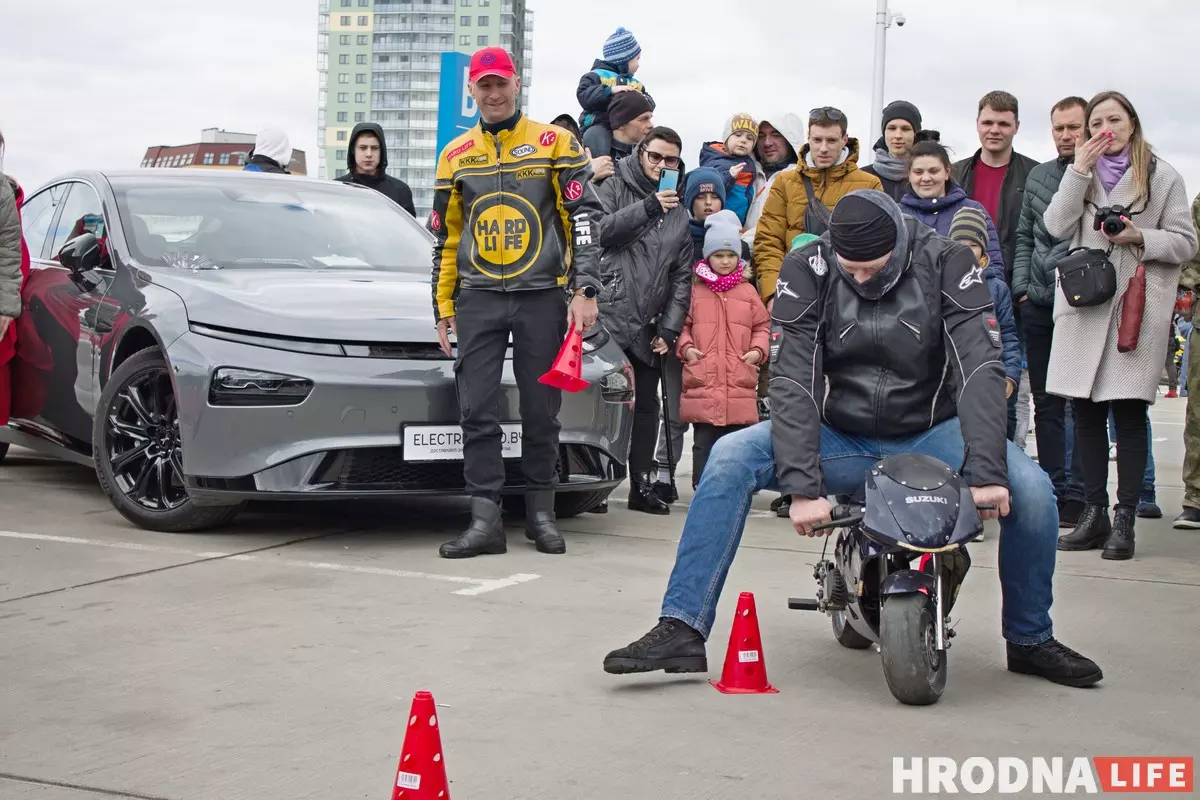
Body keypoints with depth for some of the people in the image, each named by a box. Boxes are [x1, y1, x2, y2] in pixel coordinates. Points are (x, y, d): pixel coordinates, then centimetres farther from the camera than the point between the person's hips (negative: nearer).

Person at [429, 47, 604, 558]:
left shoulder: (554, 143, 2)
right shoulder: (455, 155, 11)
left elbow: (585, 218, -2)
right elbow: (445, 237, 15)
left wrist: (585, 291, -11)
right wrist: (443, 309, 10)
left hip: (541, 297, -2)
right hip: (477, 299, 2)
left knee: (542, 411, 3)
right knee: (477, 413, -4)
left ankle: (541, 512, 16)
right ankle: (485, 520, -2)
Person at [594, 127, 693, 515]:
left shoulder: (679, 212, 17)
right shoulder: (615, 188, 5)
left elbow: (682, 276, 15)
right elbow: (599, 230, -13)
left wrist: (670, 328, 6)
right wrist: (647, 207, -17)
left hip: (648, 324, 5)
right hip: (608, 314, -5)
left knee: (646, 403, 8)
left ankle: (642, 486, 14)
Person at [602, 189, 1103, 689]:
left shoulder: (945, 263, -13)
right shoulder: (807, 270, -13)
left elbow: (979, 369, -20)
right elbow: (793, 381, -20)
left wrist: (986, 471, -32)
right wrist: (802, 484, -31)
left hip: (929, 436, 0)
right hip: (840, 438, 0)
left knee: (1029, 489, -24)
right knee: (731, 457, -24)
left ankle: (1030, 640, 2)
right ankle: (682, 629, -21)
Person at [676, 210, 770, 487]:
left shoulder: (747, 292, 9)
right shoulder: (696, 290, 5)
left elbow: (763, 325, 14)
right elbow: (681, 325, 10)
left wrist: (758, 350, -1)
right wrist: (685, 348, -5)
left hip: (740, 385, 1)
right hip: (702, 383, -1)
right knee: (704, 443, 4)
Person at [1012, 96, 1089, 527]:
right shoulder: (1038, 175, 13)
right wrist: (1022, 286, 7)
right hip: (1039, 305, 5)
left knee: (1081, 403, -3)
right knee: (1046, 403, 9)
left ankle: (1077, 495, 2)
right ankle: (1053, 488, 17)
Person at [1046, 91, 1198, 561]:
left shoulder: (1162, 177, 6)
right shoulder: (1082, 174, 16)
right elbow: (1058, 227, 1)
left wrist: (1139, 237, -12)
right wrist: (1079, 169, -5)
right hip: (1083, 305, 3)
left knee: (1129, 412, -4)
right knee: (1086, 412, 4)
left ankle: (1124, 521, 0)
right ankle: (1095, 513, 13)